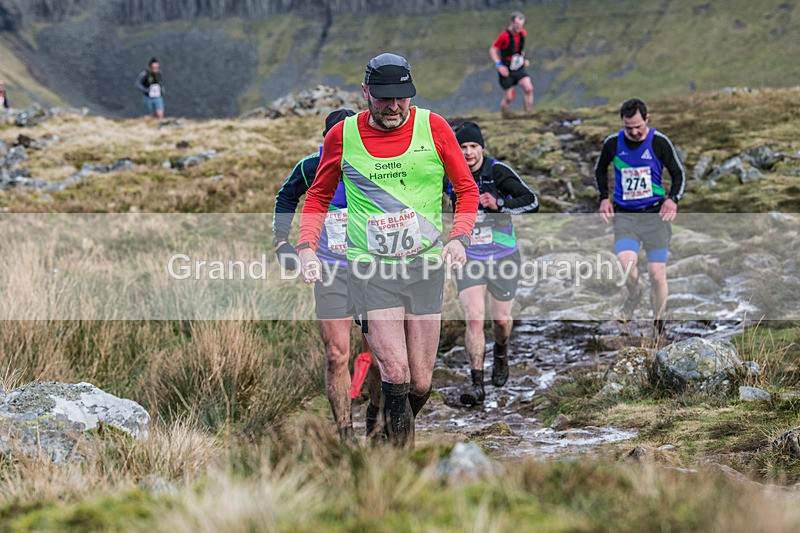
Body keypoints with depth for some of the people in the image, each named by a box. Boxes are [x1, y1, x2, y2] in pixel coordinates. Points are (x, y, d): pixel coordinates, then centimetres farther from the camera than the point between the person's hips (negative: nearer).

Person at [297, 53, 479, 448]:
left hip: (424, 265, 1)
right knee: (395, 374, -17)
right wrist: (306, 246, 2)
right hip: (370, 267, -1)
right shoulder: (342, 136, 2)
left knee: (420, 383, 3)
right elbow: (319, 195, 16)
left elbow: (467, 189, 10)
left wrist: (458, 238, -7)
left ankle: (399, 426, 33)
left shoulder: (433, 127, 1)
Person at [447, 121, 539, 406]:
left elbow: (532, 201, -16)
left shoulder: (498, 171, -13)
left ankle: (501, 352, 47)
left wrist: (499, 205, -28)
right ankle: (476, 384, -10)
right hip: (469, 258, 1)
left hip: (503, 257, -1)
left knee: (501, 319, 11)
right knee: (474, 319, -14)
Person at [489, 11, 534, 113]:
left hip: (519, 69, 5)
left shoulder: (523, 34, 3)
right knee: (508, 98, -1)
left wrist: (523, 59, 10)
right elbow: (492, 50, -11)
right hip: (506, 71, -5)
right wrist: (499, 65, -21)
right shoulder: (504, 36, -17)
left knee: (529, 88, -19)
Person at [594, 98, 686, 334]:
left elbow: (678, 174, 6)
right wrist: (604, 197, 7)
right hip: (624, 215, 1)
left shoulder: (659, 142, -5)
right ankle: (633, 297, 10)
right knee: (626, 262, -24)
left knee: (657, 273, -3)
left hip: (655, 214, -1)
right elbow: (600, 169, 19)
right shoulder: (613, 143, -1)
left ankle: (658, 326, 14)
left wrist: (673, 199, -11)